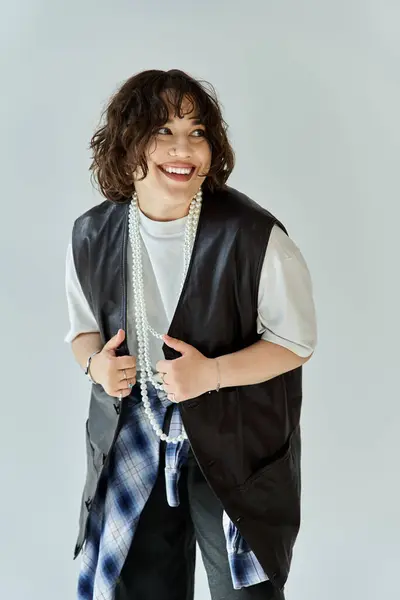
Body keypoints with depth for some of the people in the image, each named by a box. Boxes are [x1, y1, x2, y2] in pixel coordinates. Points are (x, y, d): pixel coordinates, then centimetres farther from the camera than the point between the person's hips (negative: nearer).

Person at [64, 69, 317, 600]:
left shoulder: (254, 236, -19)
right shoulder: (92, 235, -6)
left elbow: (295, 341, -10)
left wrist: (212, 373, -24)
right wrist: (95, 361, -13)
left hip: (236, 446, -3)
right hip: (132, 441, 4)